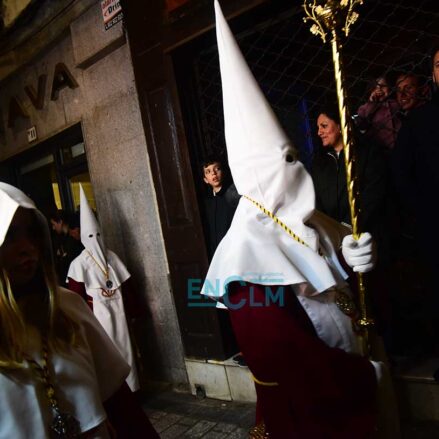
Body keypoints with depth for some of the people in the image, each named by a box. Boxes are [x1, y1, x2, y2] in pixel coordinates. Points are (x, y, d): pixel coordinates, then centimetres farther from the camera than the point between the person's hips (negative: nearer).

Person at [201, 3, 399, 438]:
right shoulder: (250, 246, -27)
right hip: (306, 404, -7)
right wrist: (364, 373, -15)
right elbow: (282, 353, -27)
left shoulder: (304, 220, -2)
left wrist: (356, 257, -14)